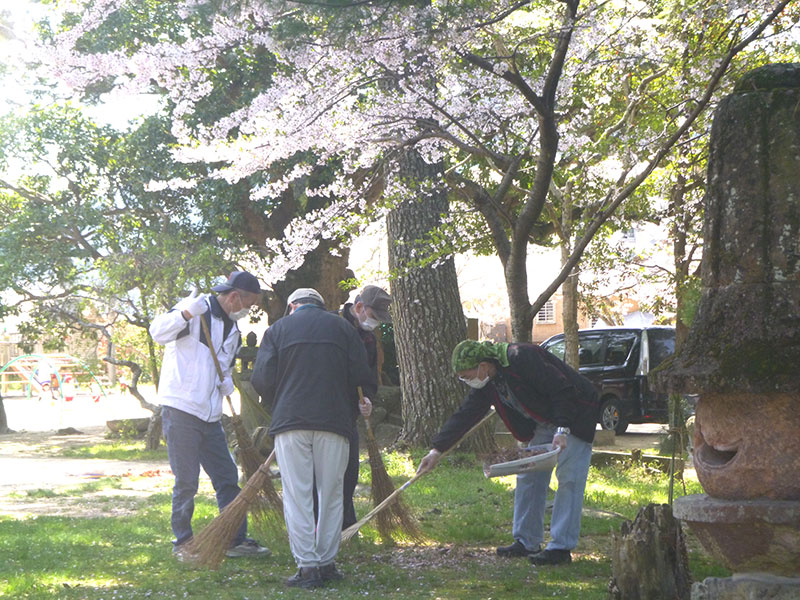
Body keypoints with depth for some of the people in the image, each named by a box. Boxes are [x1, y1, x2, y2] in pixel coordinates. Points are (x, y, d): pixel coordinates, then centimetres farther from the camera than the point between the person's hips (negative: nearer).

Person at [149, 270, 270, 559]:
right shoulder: (197, 310, -8)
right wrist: (186, 313, -41)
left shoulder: (232, 329, 17)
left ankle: (236, 540, 16)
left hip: (210, 416, 8)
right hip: (181, 410, -8)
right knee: (186, 483, -3)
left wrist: (226, 381, 5)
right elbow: (158, 332, -24)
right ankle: (182, 543, 10)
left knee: (228, 479, 8)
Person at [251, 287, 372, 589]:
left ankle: (307, 566, -3)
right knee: (331, 493, 9)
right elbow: (361, 376, 4)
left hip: (290, 420, -1)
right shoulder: (341, 327, 12)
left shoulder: (278, 329, 9)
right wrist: (350, 412, 17)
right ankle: (327, 562, 11)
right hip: (334, 422, 1)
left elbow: (261, 380, 0)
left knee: (297, 496, 1)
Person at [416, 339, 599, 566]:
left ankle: (561, 548, -12)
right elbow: (465, 415, 3)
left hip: (573, 417, -9)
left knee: (568, 479, -12)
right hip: (543, 424, 9)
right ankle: (526, 542, 15)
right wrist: (437, 450, -1)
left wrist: (562, 430, -32)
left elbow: (563, 392, -28)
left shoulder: (522, 359, -29)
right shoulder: (486, 383, -2)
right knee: (528, 477, 7)